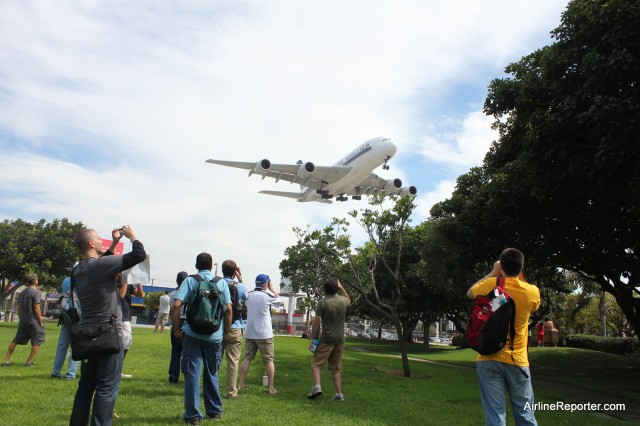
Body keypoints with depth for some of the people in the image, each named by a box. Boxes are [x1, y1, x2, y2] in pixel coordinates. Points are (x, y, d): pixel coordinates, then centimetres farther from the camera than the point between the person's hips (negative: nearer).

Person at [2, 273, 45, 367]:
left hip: (23, 321, 7)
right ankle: (29, 362, 5)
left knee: (15, 341, 14)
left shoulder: (22, 292, 11)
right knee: (37, 342, 4)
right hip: (33, 322, -7)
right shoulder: (35, 292, -13)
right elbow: (36, 309, -16)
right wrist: (41, 322, -9)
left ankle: (6, 361, 14)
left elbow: (18, 308, 15)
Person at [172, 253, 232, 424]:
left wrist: (176, 329, -2)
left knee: (192, 373, 6)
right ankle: (214, 411, 25)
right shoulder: (222, 283, 4)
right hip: (215, 335, 2)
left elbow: (177, 305, -11)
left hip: (192, 334, -2)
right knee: (212, 373, 16)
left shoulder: (189, 280, 0)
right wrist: (226, 332, 8)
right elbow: (228, 309, -2)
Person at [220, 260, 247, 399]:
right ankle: (231, 392, 6)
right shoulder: (240, 286, -8)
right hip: (234, 328, -3)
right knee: (233, 361, 3)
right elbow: (245, 298, 14)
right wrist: (240, 280, 13)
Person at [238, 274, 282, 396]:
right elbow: (280, 301, 4)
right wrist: (272, 288, 11)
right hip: (264, 334, -5)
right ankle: (271, 388, 5)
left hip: (249, 333, 5)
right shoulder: (268, 295, -11)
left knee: (247, 358, 12)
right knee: (269, 360, 3)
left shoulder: (249, 295, 3)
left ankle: (241, 384, 12)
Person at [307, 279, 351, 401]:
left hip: (326, 339, -4)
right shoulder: (343, 301, 2)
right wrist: (341, 287, 34)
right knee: (336, 368, 12)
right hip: (340, 340, 4)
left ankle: (317, 386, -14)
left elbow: (316, 322, -11)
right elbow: (349, 299, 29)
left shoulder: (322, 303, -10)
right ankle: (339, 393, 10)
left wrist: (312, 338, -2)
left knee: (316, 363, 4)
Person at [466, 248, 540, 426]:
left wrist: (493, 273, 16)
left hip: (489, 359, -1)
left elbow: (470, 293, 15)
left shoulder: (490, 285, -7)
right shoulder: (532, 292, -5)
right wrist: (519, 276, 17)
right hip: (517, 361, 1)